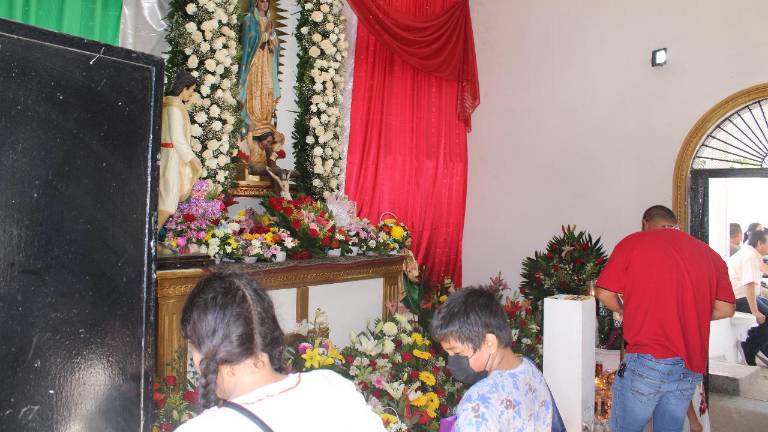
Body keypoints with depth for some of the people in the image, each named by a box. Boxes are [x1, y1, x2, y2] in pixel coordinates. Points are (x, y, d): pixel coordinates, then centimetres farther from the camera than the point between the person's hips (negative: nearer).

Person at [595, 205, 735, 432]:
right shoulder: (709, 253, 11)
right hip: (691, 365, 5)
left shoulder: (633, 242, -1)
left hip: (648, 360, -5)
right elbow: (725, 309, 9)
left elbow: (604, 294, -3)